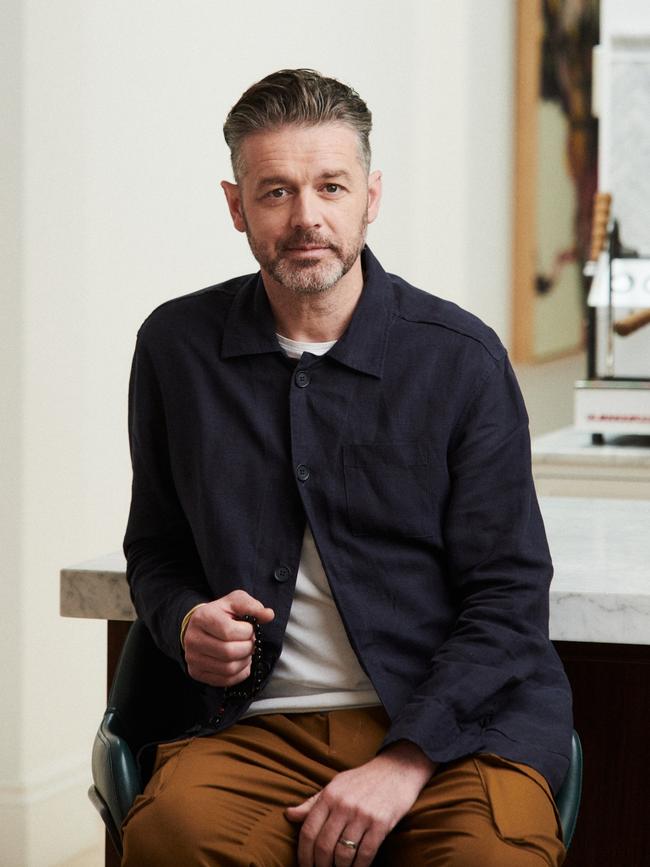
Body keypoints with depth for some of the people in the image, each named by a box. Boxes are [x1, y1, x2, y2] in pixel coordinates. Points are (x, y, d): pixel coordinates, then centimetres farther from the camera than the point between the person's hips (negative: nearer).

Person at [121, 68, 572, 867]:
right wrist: (186, 622, -4)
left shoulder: (463, 358, -1)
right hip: (256, 723, 2)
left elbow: (508, 598, -2)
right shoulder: (175, 347, 8)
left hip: (453, 719, -1)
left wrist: (405, 764, -15)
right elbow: (155, 550, 20)